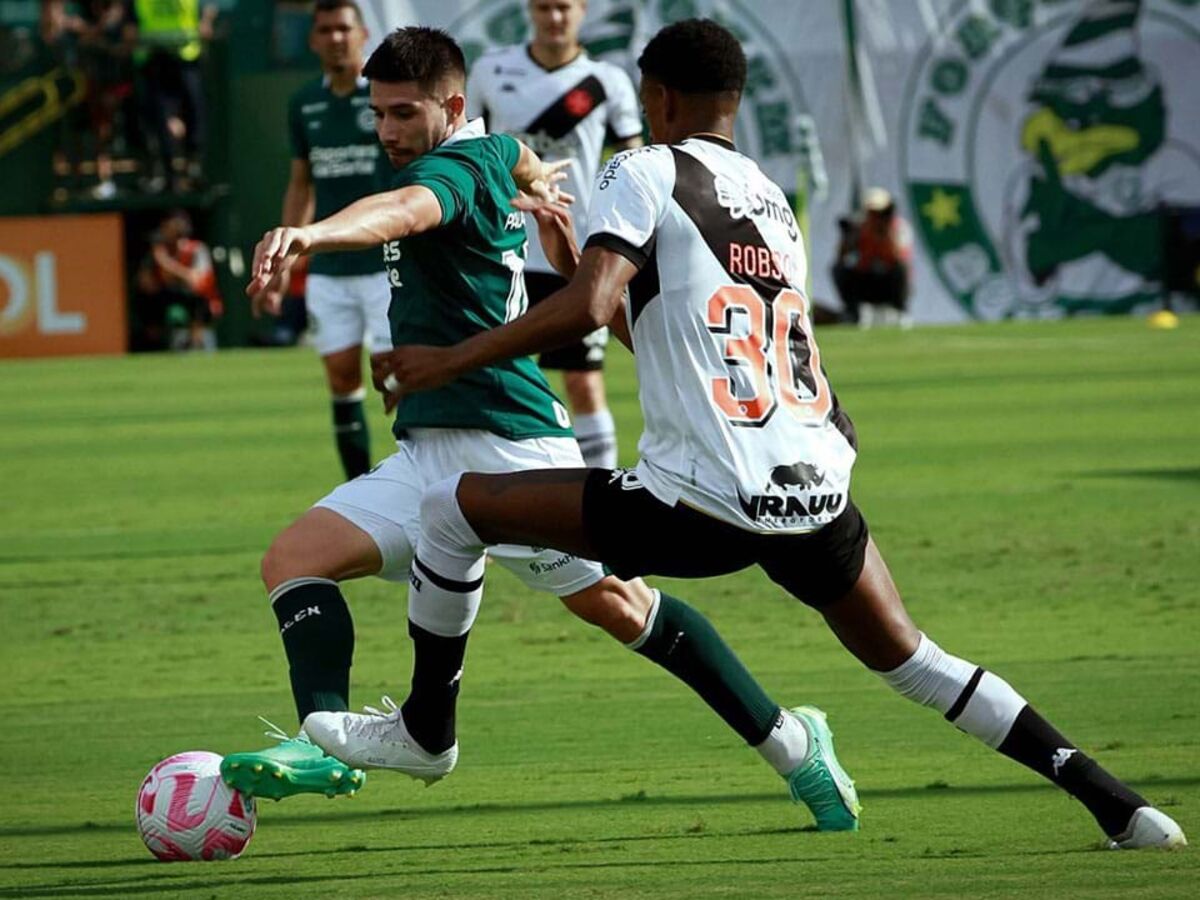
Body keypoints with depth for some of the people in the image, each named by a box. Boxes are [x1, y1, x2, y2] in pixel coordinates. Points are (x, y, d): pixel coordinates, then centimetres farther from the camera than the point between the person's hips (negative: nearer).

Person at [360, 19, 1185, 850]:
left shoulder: (646, 172, 1)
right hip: (821, 495, 6)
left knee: (455, 508, 9)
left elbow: (590, 306, -14)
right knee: (910, 661, 24)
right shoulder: (773, 199, 23)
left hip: (705, 507, -6)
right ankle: (1114, 803, 16)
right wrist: (575, 258, 39)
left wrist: (451, 360, -6)